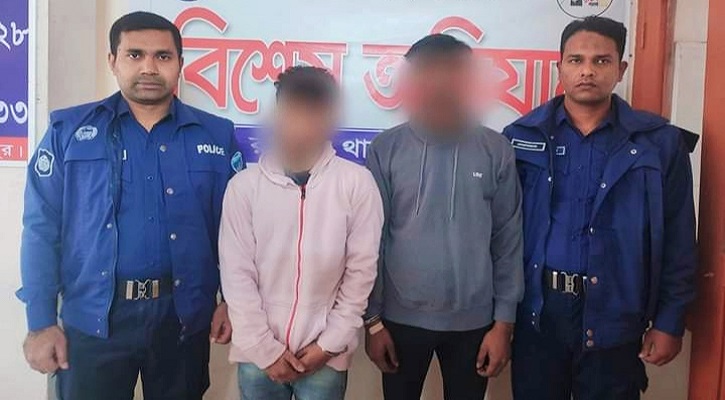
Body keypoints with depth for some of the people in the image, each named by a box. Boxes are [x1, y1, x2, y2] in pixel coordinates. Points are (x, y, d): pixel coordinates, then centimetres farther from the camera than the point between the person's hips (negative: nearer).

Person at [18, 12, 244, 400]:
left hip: (185, 316, 2)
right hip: (93, 319, -1)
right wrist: (41, 322, -5)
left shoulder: (216, 135, 2)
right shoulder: (69, 130, -1)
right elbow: (42, 229, -3)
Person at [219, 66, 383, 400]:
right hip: (258, 354, 1)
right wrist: (266, 349, -6)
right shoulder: (244, 185, -5)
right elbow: (236, 275, -4)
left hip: (324, 355, 0)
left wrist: (329, 344, -5)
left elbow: (361, 272, -4)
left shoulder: (357, 183, -7)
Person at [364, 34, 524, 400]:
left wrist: (504, 322, -2)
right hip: (401, 317, 0)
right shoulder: (385, 149, -6)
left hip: (472, 320, 0)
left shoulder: (496, 151, -4)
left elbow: (508, 242, -1)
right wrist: (373, 319, -3)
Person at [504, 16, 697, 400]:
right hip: (537, 311, 1)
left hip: (614, 316, 0)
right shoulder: (522, 136, 0)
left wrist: (669, 321, -1)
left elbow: (677, 242, 1)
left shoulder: (660, 142, -2)